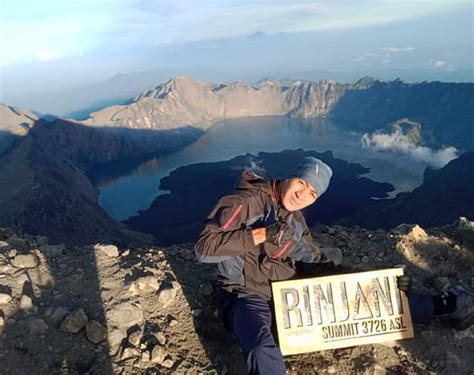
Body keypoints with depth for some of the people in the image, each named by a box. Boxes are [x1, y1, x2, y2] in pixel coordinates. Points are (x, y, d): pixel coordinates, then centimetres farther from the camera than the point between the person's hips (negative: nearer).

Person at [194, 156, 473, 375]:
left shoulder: (295, 220, 6)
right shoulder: (245, 203, -17)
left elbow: (314, 263, 12)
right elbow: (204, 249, -24)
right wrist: (261, 235, -31)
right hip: (247, 298, -6)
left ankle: (436, 307, 19)